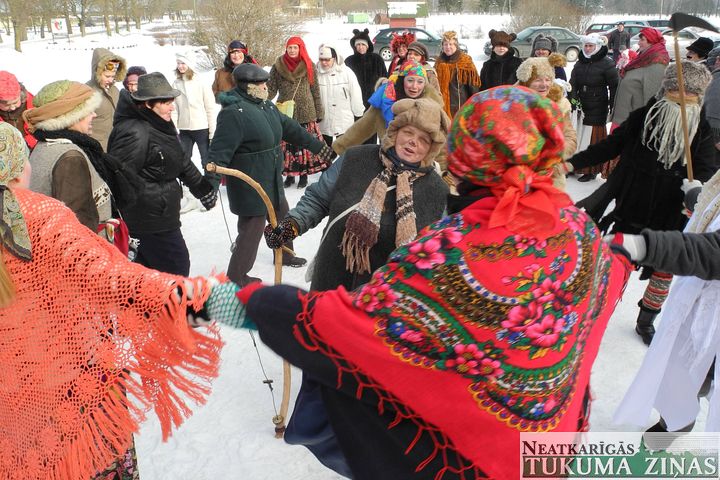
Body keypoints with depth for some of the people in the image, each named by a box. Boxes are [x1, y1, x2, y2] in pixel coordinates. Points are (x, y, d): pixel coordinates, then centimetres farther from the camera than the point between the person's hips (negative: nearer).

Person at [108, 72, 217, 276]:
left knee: (148, 264, 20)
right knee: (177, 267, -2)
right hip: (150, 219, -10)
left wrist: (203, 189, 27)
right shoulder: (135, 133, -22)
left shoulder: (162, 126, 10)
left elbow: (182, 162, 21)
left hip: (160, 212, 10)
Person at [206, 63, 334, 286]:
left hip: (272, 181, 10)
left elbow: (290, 128, 18)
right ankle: (236, 276, 13)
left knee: (283, 218, 24)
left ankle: (285, 255, 48)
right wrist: (211, 184, -34)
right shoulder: (234, 113, -22)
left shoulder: (266, 106, 8)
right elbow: (220, 151, -27)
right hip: (249, 185, -10)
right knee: (252, 227, -3)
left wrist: (317, 146, 23)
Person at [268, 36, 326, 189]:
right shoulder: (278, 66, 4)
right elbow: (271, 88, 3)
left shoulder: (309, 66, 3)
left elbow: (315, 90, 6)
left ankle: (304, 175, 12)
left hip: (306, 113, -1)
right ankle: (290, 174, 15)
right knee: (287, 143, 3)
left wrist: (319, 112, 4)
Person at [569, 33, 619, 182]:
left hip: (597, 108, -6)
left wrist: (613, 106, -10)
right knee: (579, 136, 11)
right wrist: (573, 98, -12)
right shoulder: (580, 63, 11)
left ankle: (591, 170, 3)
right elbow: (573, 83, 5)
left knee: (593, 138, -4)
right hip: (581, 106, 6)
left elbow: (614, 86, -7)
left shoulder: (606, 64, -6)